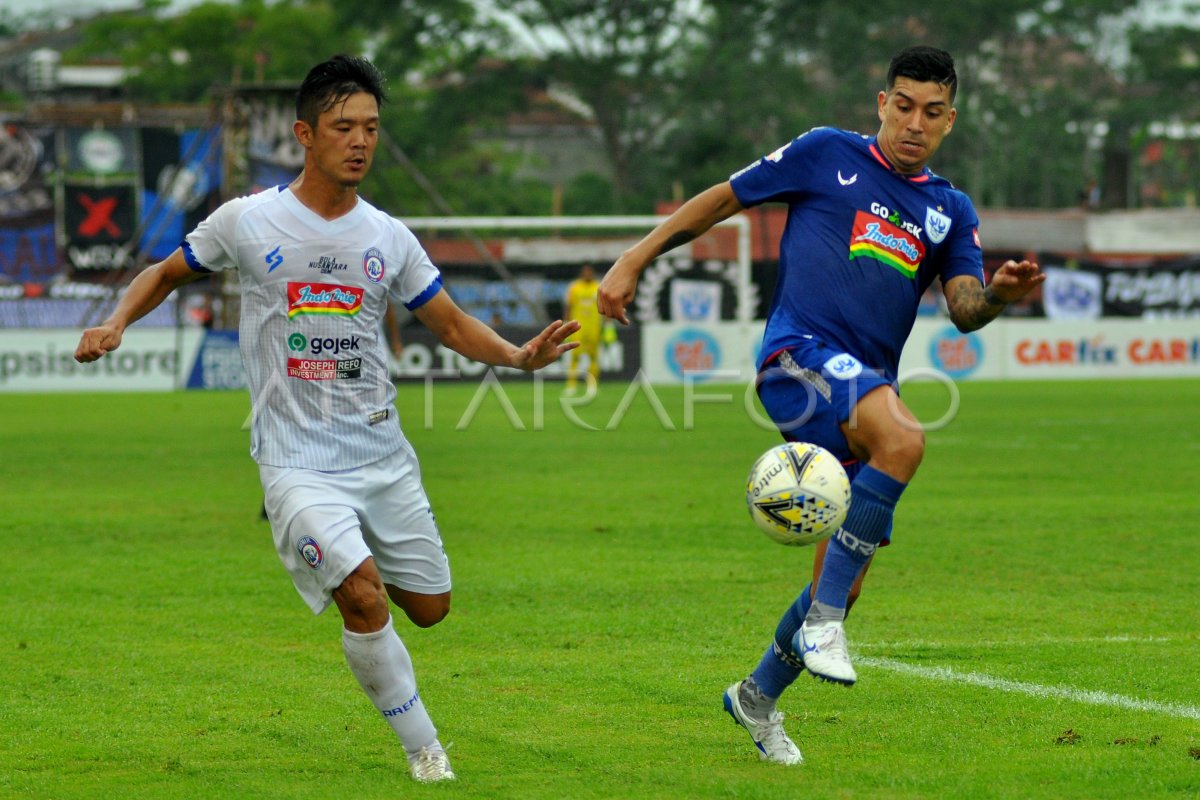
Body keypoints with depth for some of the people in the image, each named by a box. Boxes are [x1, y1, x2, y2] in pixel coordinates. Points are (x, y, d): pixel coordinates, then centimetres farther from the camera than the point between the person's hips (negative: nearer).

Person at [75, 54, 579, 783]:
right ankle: (425, 750, -5)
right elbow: (167, 272, 12)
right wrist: (115, 325, -7)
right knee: (365, 600, -22)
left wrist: (519, 355, -9)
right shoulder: (247, 222, -3)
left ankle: (338, 558, 42)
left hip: (382, 452, 4)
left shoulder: (388, 237, 5)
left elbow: (452, 324, 9)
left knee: (430, 607, 9)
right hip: (298, 460, -4)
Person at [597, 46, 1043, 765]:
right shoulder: (828, 155, 5)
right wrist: (634, 262, 7)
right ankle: (824, 622, -29)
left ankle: (759, 696, 31)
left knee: (846, 576, 5)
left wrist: (999, 294, -20)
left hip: (870, 385, 6)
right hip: (800, 355, -6)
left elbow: (964, 309, 3)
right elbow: (722, 200, 11)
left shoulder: (952, 211, 16)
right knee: (903, 438, -36)